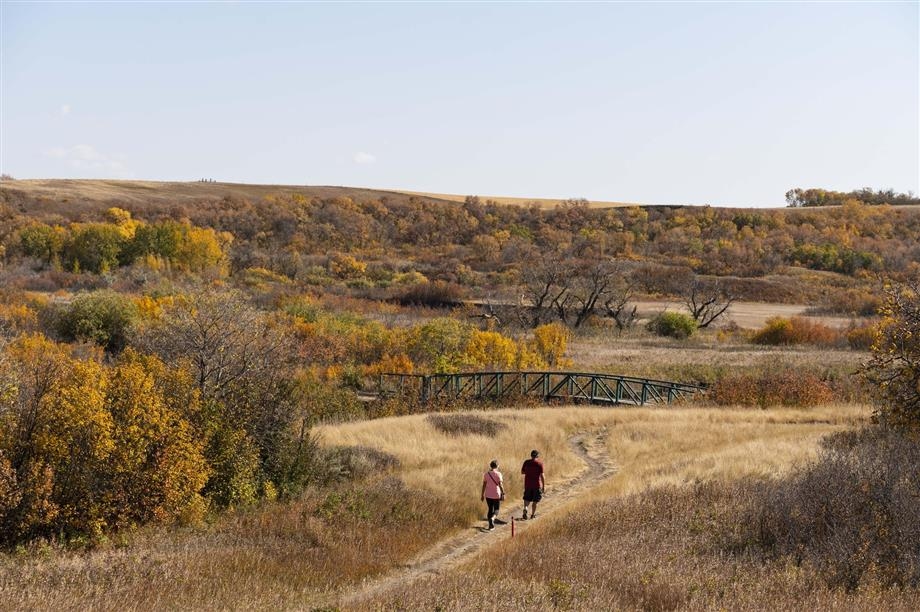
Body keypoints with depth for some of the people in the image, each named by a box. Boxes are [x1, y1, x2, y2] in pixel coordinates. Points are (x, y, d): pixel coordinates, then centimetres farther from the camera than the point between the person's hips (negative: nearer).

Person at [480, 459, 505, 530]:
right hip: (496, 495, -3)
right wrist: (503, 494, -8)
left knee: (490, 509, 15)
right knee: (496, 510, 8)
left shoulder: (486, 474, 1)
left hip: (488, 495, 3)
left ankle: (491, 525, 15)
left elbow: (484, 485, 3)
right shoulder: (498, 474, -9)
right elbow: (500, 485, -14)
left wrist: (482, 494, 10)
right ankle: (492, 518, -22)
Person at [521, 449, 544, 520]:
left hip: (528, 484, 3)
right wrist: (544, 485, -5)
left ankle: (525, 508, -13)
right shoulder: (540, 463, -9)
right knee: (535, 500, 9)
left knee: (527, 499, 14)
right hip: (537, 484, -2)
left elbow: (522, 472, 6)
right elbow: (542, 475, -11)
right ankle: (533, 514, 14)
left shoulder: (526, 462, 0)